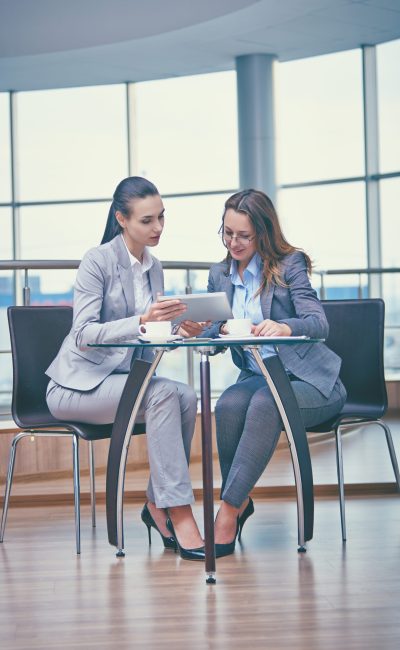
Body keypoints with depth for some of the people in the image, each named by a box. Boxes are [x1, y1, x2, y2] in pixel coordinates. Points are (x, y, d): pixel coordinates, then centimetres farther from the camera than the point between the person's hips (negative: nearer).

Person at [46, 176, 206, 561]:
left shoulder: (153, 267, 9)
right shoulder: (97, 261, -12)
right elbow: (83, 335, -21)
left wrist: (181, 332, -11)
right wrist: (141, 322, -35)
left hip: (125, 378, 6)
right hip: (77, 384, -6)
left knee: (186, 396, -23)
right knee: (164, 393, -31)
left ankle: (157, 504, -12)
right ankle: (179, 513, -31)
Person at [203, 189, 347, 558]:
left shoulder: (289, 264, -4)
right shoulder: (220, 275, 12)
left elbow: (319, 323, -16)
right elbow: (208, 333, 8)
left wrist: (284, 327, -39)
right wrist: (223, 329, -17)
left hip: (309, 381, -4)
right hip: (257, 378, 4)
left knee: (265, 403, -37)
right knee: (228, 405, -32)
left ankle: (229, 513, -36)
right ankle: (239, 505, -20)